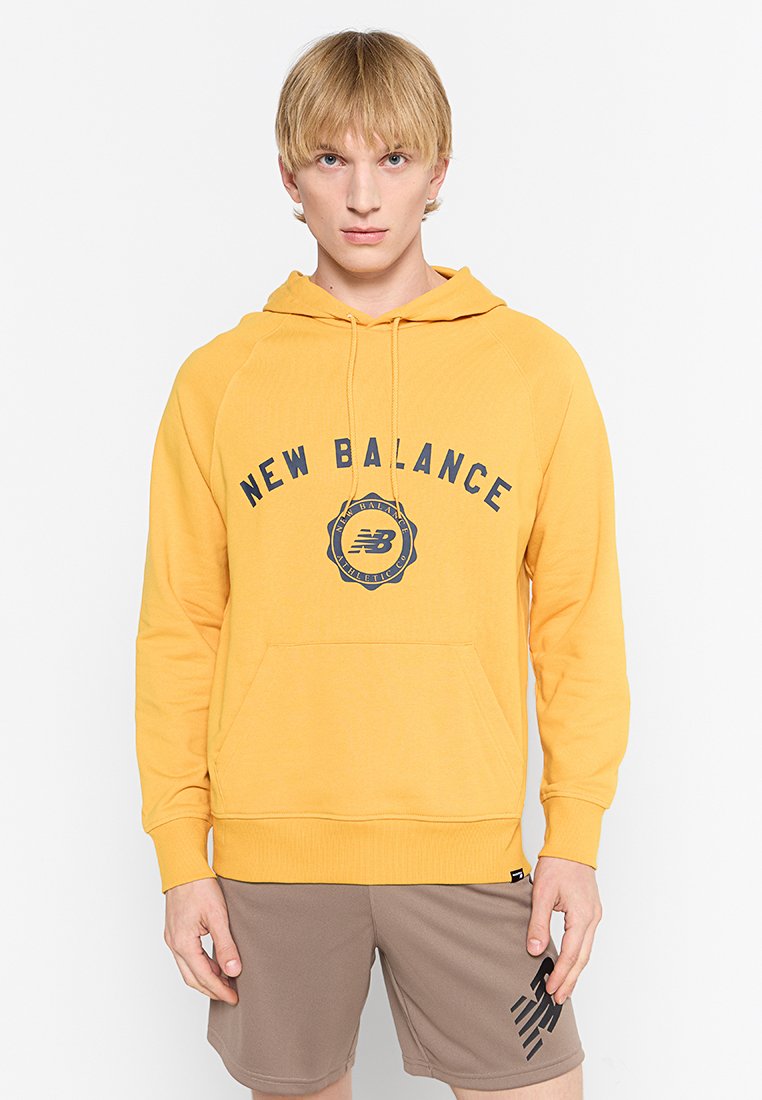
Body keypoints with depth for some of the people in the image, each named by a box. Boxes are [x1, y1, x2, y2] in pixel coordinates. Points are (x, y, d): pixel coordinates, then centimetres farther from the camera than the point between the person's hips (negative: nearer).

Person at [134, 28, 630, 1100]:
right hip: (269, 848, 1)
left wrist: (577, 835, -1)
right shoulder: (218, 379, 3)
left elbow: (579, 617, 3)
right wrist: (180, 853, 2)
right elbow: (178, 630, 4)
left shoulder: (537, 366, 2)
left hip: (468, 843, 0)